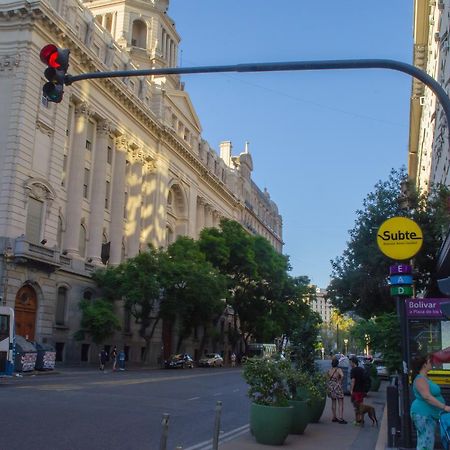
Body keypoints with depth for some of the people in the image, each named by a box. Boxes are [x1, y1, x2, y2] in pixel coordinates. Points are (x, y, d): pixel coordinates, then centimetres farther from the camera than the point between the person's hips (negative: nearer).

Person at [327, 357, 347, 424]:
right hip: (337, 386, -6)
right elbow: (342, 376, -29)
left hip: (330, 386, 6)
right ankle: (340, 418, -8)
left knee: (333, 402, 15)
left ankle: (334, 417, 20)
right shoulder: (339, 369, -12)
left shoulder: (329, 370, 6)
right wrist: (340, 382, -16)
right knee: (340, 403, -2)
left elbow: (328, 379, 11)